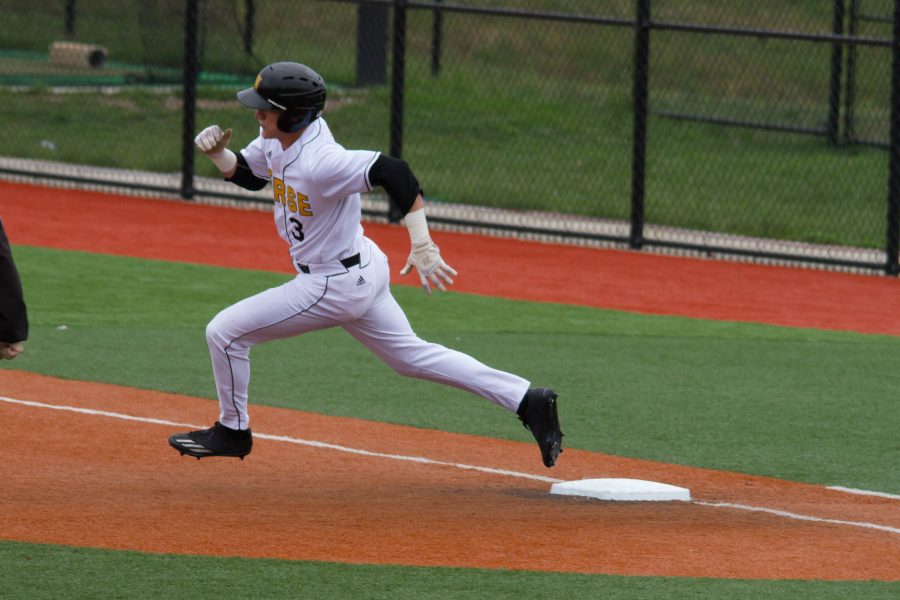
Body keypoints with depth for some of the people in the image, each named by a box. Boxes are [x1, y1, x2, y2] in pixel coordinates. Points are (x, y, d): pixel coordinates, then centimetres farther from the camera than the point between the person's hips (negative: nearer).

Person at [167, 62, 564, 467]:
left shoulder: (320, 162, -30)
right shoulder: (278, 140, -3)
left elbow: (394, 173, -37)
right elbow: (247, 174, 16)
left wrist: (422, 246, -41)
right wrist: (218, 152, -6)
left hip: (336, 287, -10)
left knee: (224, 332, -3)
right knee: (410, 355, 18)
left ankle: (232, 431, 16)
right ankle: (527, 401, 17)